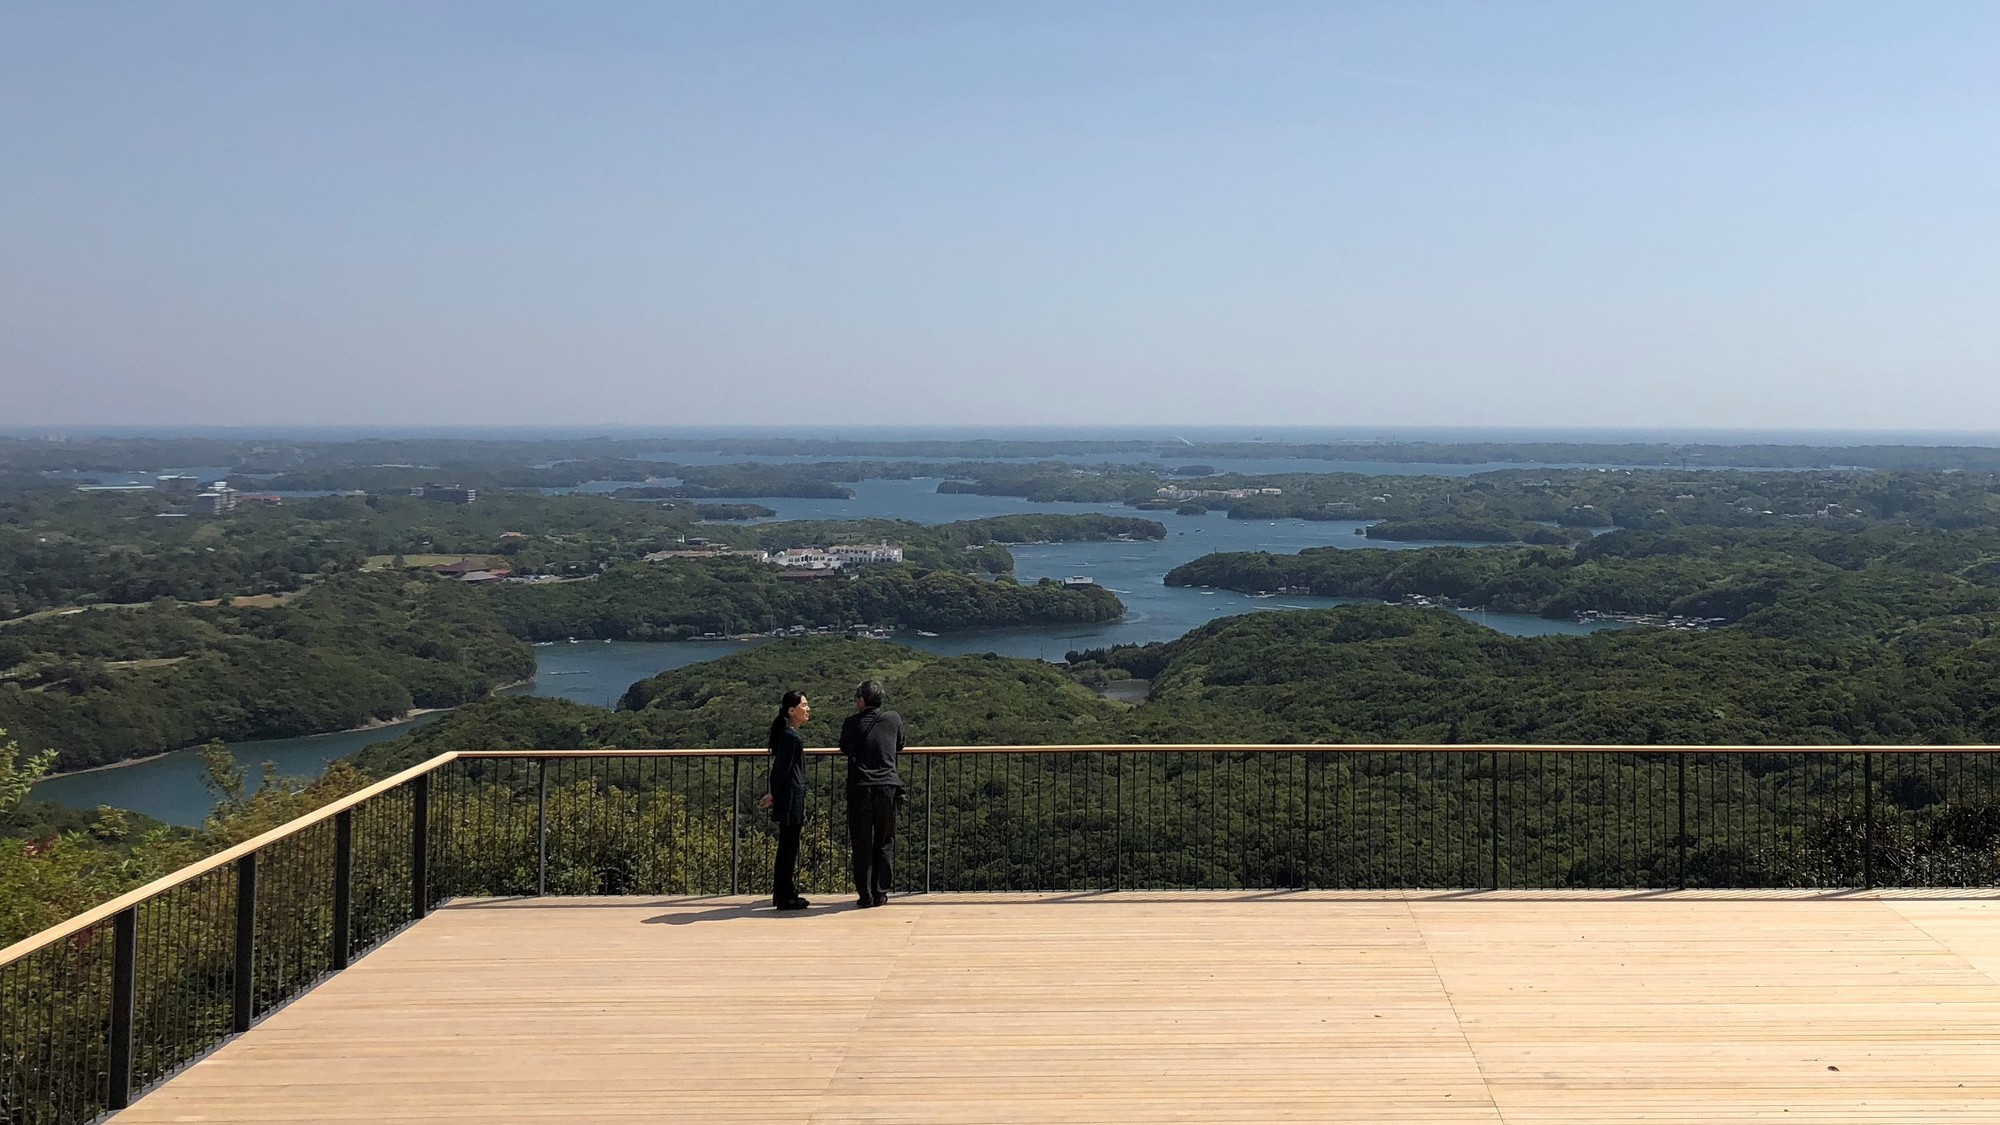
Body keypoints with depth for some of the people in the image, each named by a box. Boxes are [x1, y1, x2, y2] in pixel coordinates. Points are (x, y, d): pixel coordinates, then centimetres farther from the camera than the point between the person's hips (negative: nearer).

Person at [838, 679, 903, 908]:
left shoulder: (852, 723, -1)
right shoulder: (893, 719, 5)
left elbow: (844, 750, 14)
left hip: (859, 788, -1)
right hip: (887, 787, 1)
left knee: (862, 844, 5)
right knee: (884, 842, 11)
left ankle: (865, 895, 5)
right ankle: (880, 893, 10)